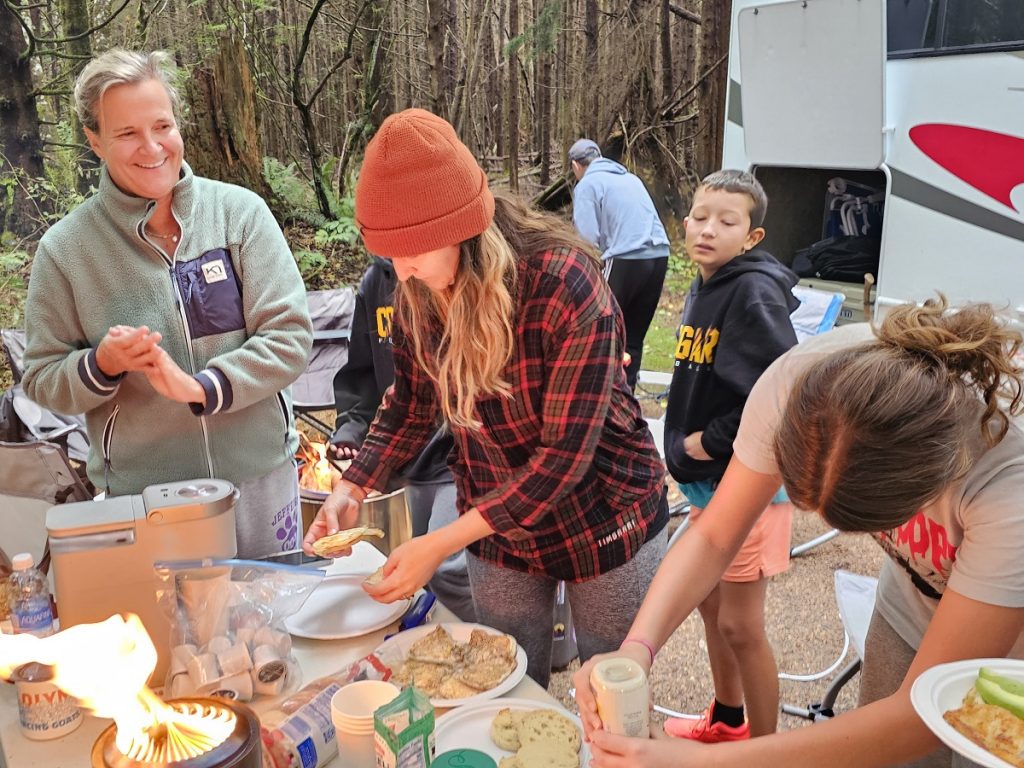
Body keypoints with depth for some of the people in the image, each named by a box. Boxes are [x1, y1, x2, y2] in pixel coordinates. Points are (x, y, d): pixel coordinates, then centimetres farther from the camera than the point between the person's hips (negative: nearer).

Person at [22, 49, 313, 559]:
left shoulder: (240, 212, -7)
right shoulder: (65, 249, -5)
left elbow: (290, 336, -10)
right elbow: (43, 382, 2)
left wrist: (200, 388, -22)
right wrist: (102, 364, -18)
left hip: (261, 479, 1)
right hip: (141, 498, 0)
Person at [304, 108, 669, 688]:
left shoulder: (564, 281, -28)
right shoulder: (418, 293, -10)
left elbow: (565, 453, -27)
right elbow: (411, 407, 4)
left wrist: (442, 544, -27)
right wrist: (352, 489, -12)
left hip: (604, 520, -4)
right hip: (495, 524, 4)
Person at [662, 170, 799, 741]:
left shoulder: (755, 292, -19)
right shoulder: (703, 289, 7)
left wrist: (711, 441, -18)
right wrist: (686, 445, 8)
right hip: (707, 479, 9)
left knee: (740, 625, 0)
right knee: (710, 602, 20)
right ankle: (727, 721, 42)